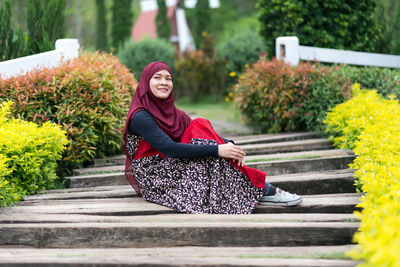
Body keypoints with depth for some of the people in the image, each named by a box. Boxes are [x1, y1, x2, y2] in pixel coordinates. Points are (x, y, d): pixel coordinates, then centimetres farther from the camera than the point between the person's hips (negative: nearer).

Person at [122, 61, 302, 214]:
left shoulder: (172, 112, 13)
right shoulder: (141, 117, -13)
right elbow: (170, 149, -25)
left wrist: (228, 145, -19)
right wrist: (217, 149, -29)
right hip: (155, 181, -7)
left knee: (200, 126, -13)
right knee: (200, 130, -21)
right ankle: (261, 190, -23)